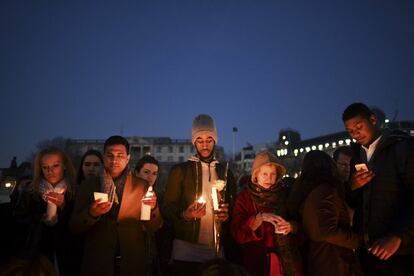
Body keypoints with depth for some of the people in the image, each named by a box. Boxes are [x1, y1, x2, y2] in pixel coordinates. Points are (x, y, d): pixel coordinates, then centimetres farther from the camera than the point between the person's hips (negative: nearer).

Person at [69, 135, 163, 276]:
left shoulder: (141, 186, -2)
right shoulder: (88, 186, -1)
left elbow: (153, 227, 0)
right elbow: (74, 226, -1)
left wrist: (153, 208, -20)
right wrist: (91, 213, -20)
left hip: (132, 264, 0)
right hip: (97, 264, 0)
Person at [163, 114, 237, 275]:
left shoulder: (225, 172, 10)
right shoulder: (180, 171, 1)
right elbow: (167, 209, -2)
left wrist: (227, 215, -7)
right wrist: (185, 214, -21)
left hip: (217, 251, 3)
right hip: (185, 251, -2)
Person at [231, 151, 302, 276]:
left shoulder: (285, 195, 2)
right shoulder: (244, 198, -5)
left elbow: (300, 224, 5)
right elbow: (238, 233, -13)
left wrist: (290, 227, -16)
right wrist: (260, 217, -25)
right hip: (257, 260, -2)